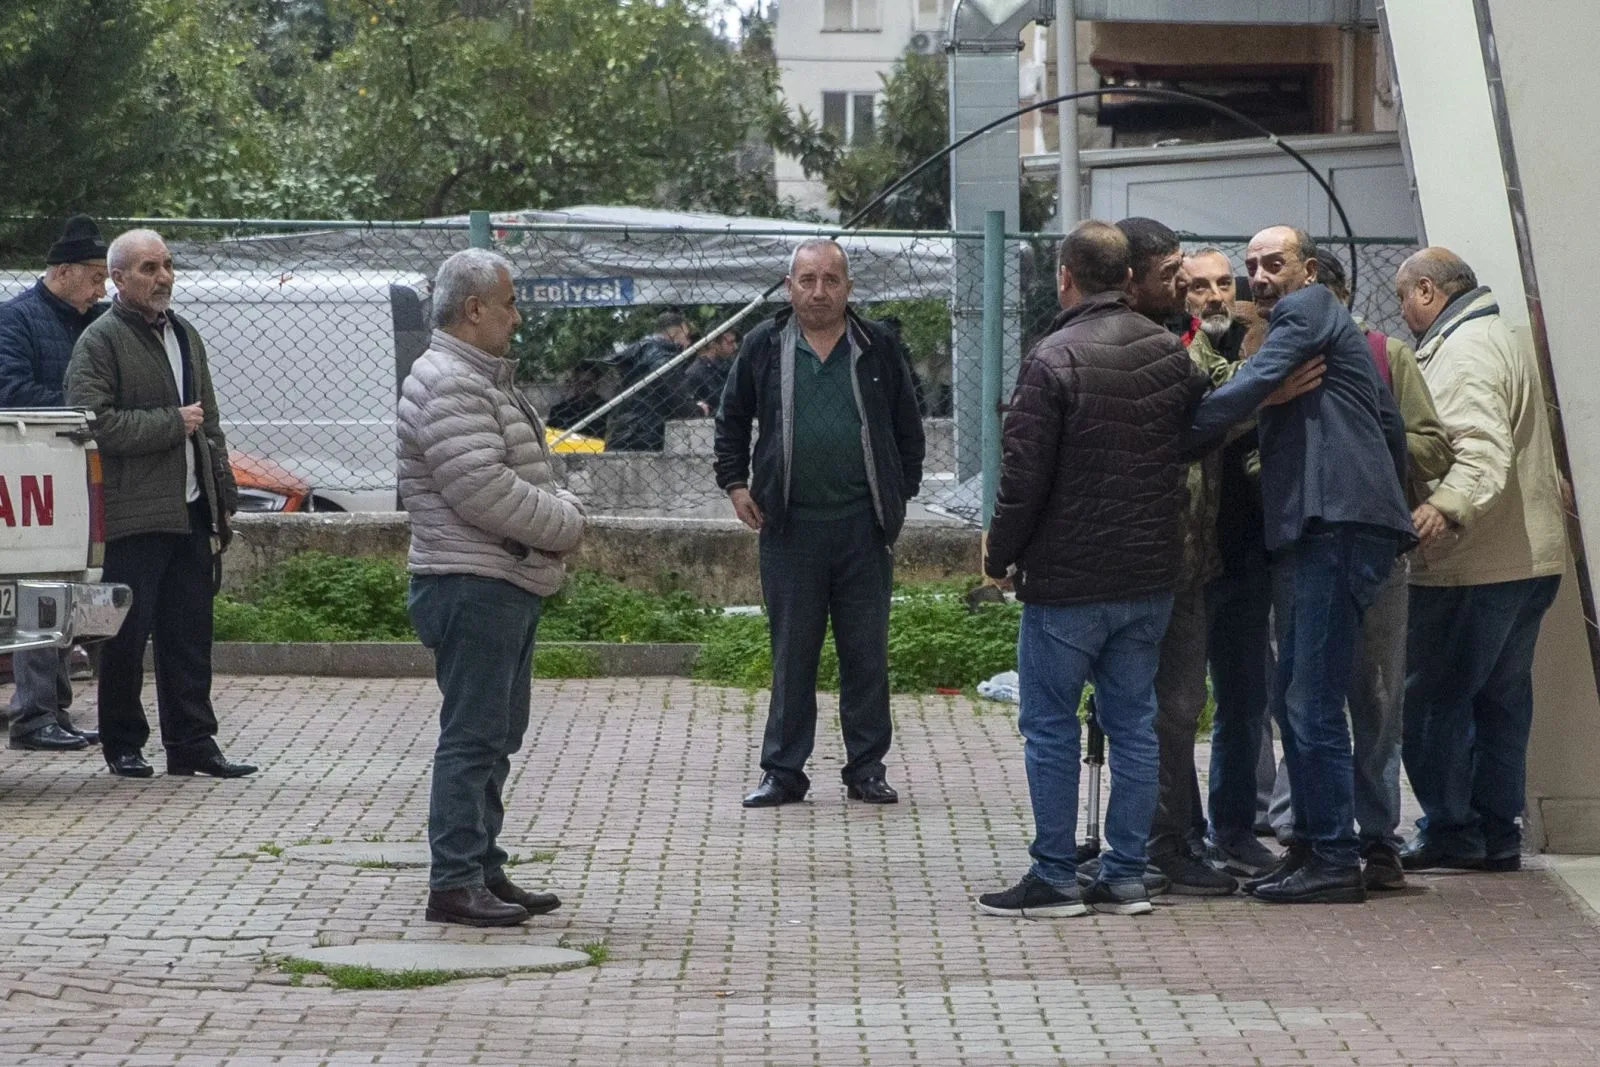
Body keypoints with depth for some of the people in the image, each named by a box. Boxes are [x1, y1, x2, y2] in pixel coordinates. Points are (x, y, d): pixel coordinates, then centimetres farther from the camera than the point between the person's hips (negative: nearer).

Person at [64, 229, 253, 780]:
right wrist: (171, 424, -14)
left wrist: (222, 499, 18)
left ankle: (192, 742, 11)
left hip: (191, 511, 7)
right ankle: (123, 745, 9)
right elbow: (94, 423, -17)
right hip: (133, 517, -7)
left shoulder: (184, 335, 19)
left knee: (190, 636, 7)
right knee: (127, 636, -1)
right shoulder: (100, 341, -6)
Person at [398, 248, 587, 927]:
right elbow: (484, 491, -23)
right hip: (472, 585, -11)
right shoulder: (446, 386, -16)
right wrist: (566, 526, -11)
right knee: (473, 736, -9)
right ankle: (455, 884, -7)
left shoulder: (483, 380, 19)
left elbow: (525, 477, 25)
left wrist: (562, 510, 4)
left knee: (496, 736, 15)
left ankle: (483, 869, 22)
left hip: (509, 587, 11)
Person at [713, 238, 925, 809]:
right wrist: (735, 483, 7)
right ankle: (783, 771, 10)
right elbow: (731, 419, 17)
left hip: (864, 526, 0)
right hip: (790, 526, 0)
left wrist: (902, 495, 8)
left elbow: (908, 428, 14)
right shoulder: (763, 346, 5)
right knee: (792, 653, 4)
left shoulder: (878, 348, 6)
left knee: (867, 652, 4)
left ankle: (866, 768, 13)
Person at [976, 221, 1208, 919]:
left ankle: (1055, 877, 2)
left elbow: (1025, 476, -14)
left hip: (1068, 580, -6)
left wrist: (999, 557, -2)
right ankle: (1126, 875, 12)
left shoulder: (1053, 361, -14)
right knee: (1133, 722, 11)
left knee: (1050, 727, 2)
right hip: (1152, 574, 6)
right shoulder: (1171, 355, 5)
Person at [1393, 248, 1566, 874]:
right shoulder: (1498, 341, 21)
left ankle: (1449, 829, -2)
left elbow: (1483, 446, -30)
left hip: (1472, 565, -10)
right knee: (1501, 698, 13)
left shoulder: (1463, 351, -14)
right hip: (1529, 557, 10)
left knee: (1430, 696, -4)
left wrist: (1448, 506, -44)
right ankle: (1497, 832, 17)